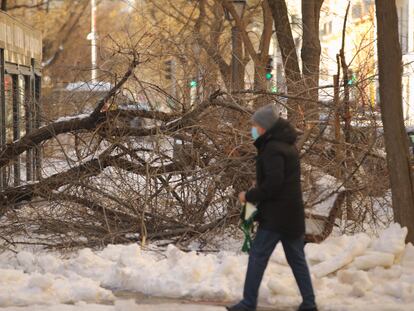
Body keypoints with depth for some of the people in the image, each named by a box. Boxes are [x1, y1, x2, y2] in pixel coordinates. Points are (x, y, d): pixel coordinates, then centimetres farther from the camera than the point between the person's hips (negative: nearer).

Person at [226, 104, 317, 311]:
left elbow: (273, 183, -22)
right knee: (297, 259, 11)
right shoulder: (288, 146, 15)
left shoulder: (272, 149, -15)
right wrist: (257, 191, 13)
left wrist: (249, 196, -11)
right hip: (293, 214, 9)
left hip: (275, 215, -9)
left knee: (257, 257, -3)